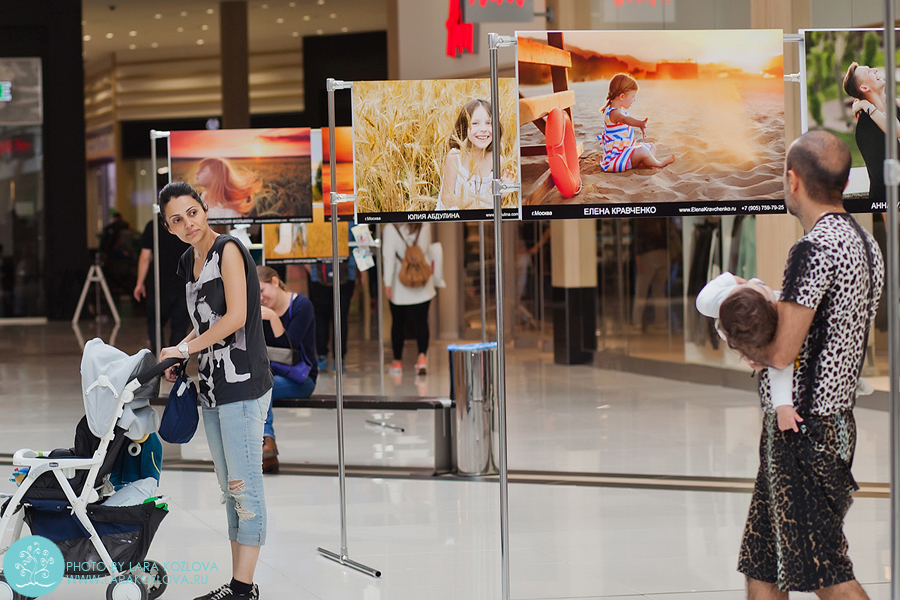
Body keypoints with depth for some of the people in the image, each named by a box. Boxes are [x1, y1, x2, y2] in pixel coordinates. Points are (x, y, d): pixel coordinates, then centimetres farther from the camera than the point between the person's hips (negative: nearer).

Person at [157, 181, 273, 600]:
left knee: (244, 486, -7)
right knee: (230, 487, 11)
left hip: (242, 384, -9)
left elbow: (235, 318, -17)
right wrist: (178, 354, 11)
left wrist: (186, 347, -10)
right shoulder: (190, 262, 15)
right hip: (212, 387, 9)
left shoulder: (227, 250, -10)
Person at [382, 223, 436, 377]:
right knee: (421, 321, 2)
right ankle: (422, 356, -18)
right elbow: (427, 250, 4)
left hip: (400, 285, -1)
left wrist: (387, 283, -11)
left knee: (398, 323, 11)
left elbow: (389, 257, -12)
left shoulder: (390, 229, -11)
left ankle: (397, 361, 18)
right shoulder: (425, 225, -4)